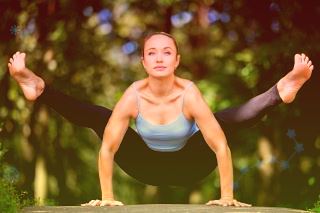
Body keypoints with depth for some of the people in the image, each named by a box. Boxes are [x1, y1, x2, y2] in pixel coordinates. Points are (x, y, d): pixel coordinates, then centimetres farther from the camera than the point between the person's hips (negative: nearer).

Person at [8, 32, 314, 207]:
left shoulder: (189, 93, -31)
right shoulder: (134, 95, -26)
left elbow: (221, 147, -31)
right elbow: (107, 148, -21)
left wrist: (227, 196, -30)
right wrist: (107, 197, -19)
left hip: (189, 165, -1)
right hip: (147, 166, 1)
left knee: (227, 120, -26)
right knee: (98, 119, -17)